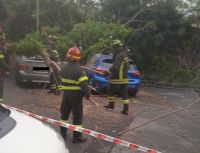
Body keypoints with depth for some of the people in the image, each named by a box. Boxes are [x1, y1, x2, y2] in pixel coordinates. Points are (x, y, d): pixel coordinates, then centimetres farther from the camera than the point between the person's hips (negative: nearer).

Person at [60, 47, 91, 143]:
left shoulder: (64, 67, 4)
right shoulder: (78, 69, -19)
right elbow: (84, 84, -22)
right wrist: (88, 95, -13)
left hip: (66, 93, 7)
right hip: (76, 95, -7)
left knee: (64, 113, 20)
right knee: (77, 116, 4)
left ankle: (62, 133, 32)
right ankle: (77, 137, 11)